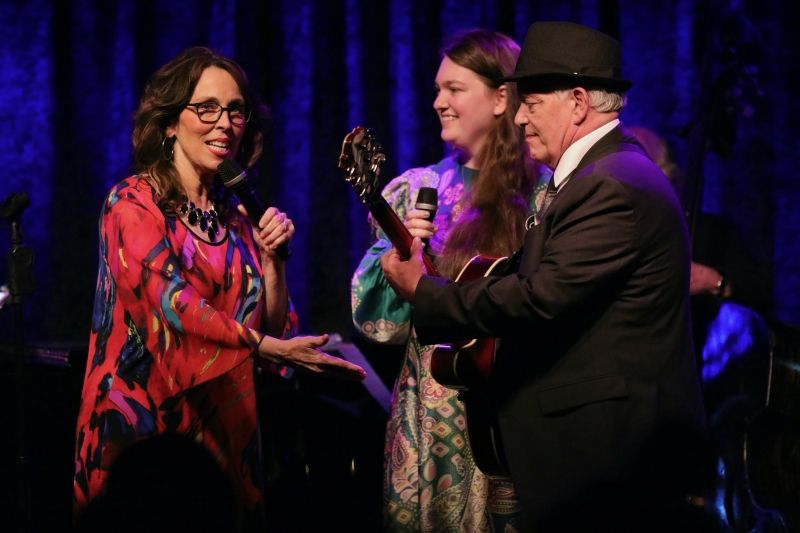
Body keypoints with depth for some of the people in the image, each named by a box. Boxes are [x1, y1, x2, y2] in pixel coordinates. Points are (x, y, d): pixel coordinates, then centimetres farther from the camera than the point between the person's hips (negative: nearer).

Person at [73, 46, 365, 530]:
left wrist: (271, 258, -7)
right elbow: (172, 303, -20)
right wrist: (269, 348, -30)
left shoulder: (238, 215, 12)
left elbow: (273, 327, 9)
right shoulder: (132, 203, -5)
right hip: (145, 423, -5)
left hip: (225, 426, 5)